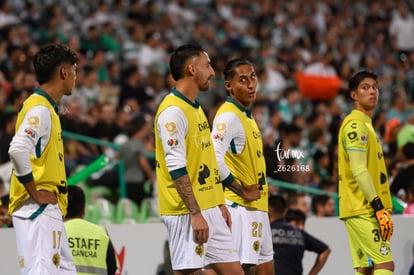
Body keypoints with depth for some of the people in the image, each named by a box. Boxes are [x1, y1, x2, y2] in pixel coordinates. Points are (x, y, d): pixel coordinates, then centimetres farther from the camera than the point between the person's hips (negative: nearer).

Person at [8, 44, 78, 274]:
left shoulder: (48, 108, 18)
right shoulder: (39, 109, -13)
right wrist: (35, 194, -21)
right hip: (39, 210, -10)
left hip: (49, 211, 10)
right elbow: (18, 150, -28)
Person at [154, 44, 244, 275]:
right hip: (187, 213, -10)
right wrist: (196, 213, -22)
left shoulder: (196, 109, 17)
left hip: (210, 210, 10)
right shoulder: (173, 111, -14)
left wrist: (220, 204, 19)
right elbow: (176, 168, -20)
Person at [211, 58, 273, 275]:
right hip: (240, 207, -10)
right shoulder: (228, 116, -14)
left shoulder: (247, 116, 18)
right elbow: (214, 158, -27)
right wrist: (242, 191, -19)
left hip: (257, 208, 10)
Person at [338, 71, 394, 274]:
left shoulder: (364, 124, 20)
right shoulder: (355, 124, -12)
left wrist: (380, 208, 20)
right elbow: (359, 171, -20)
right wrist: (379, 207, -23)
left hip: (364, 210, 10)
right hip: (363, 209, -10)